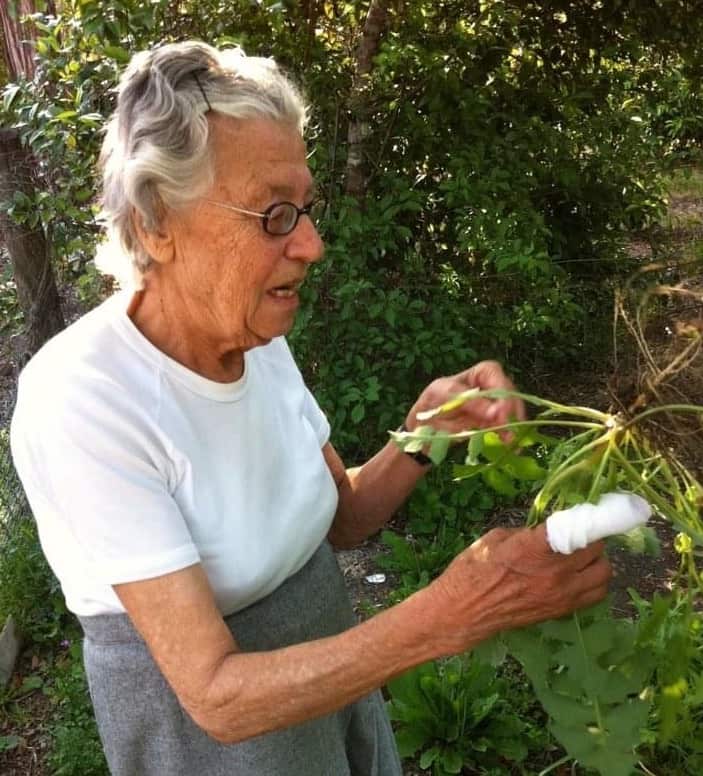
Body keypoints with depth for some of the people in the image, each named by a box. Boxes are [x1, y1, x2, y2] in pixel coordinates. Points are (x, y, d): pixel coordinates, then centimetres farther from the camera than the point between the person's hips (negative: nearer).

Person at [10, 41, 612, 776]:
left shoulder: (259, 339, -11)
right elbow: (217, 694, -30)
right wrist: (449, 614, -37)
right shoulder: (81, 402, -31)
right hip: (201, 713, -6)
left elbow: (342, 516, 0)